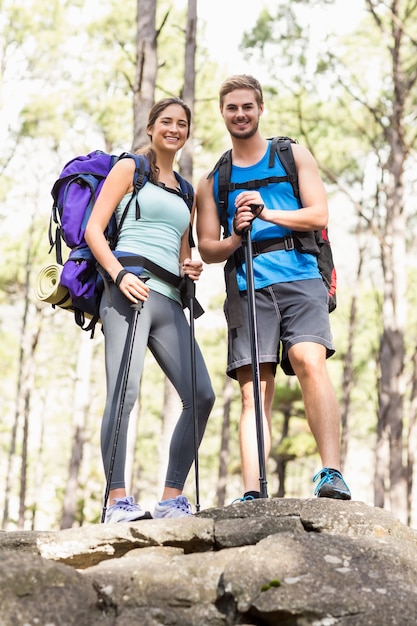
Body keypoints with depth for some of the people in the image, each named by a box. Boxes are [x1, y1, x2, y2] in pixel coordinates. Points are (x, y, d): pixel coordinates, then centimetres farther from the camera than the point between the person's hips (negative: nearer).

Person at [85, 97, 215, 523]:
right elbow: (93, 228, 0)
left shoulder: (185, 190, 27)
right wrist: (120, 275, -14)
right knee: (125, 392, -18)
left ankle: (172, 498, 4)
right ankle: (117, 499, -15)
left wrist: (190, 269, 7)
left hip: (169, 302, 7)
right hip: (130, 292, -6)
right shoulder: (130, 169, 9)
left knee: (201, 396, -3)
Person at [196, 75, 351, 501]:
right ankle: (252, 493, -16)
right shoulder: (213, 180, 21)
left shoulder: (293, 155, 16)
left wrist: (267, 213, -11)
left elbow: (318, 215, 4)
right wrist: (236, 238, -7)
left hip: (300, 278, -2)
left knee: (310, 360, -25)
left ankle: (331, 473, -29)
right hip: (248, 288, 2)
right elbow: (207, 248, 15)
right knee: (253, 391, -8)